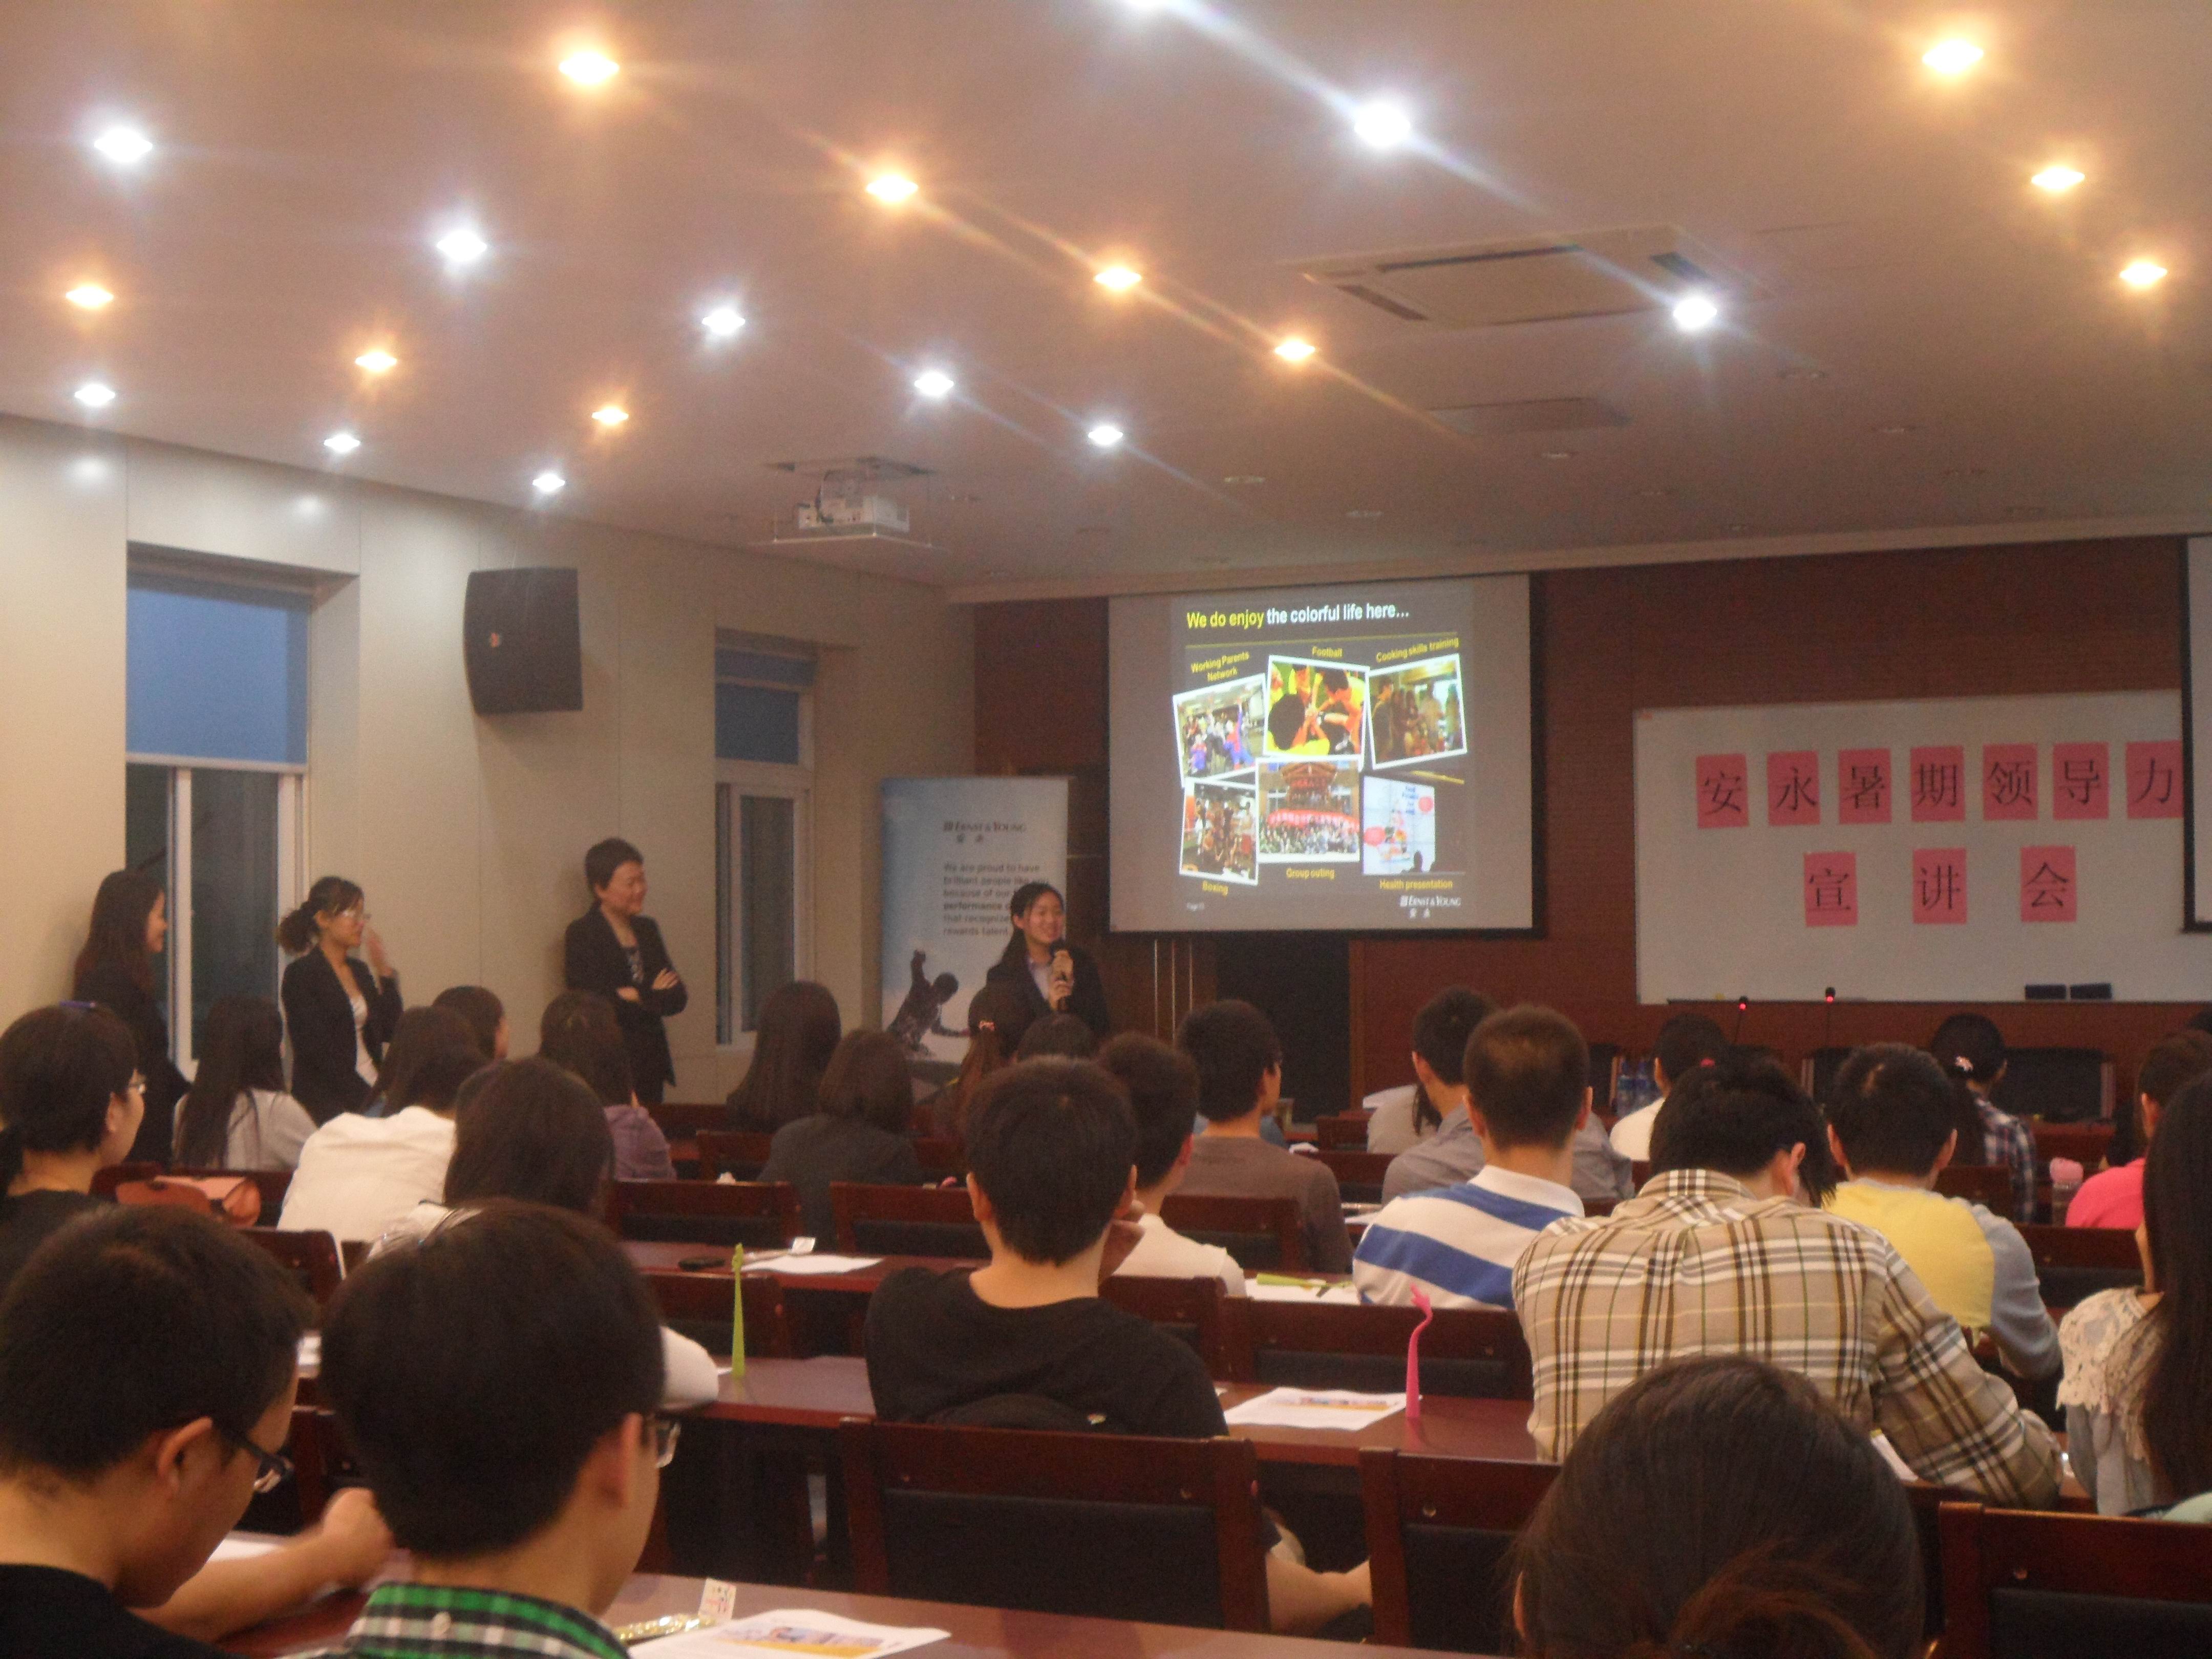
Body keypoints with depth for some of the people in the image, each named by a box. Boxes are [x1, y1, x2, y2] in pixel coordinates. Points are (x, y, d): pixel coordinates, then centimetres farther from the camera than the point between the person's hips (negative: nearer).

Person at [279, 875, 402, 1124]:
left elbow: (390, 1031, 11)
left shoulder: (360, 971, 16)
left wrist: (384, 972, 5)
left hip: (369, 1093, 6)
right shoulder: (301, 974, -4)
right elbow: (316, 1047, -10)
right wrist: (362, 1095, -14)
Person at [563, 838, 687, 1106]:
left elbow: (678, 998, 9)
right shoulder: (582, 934, -4)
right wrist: (655, 996, -4)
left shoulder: (647, 929, 15)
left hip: (651, 1064, 6)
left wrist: (639, 997, -8)